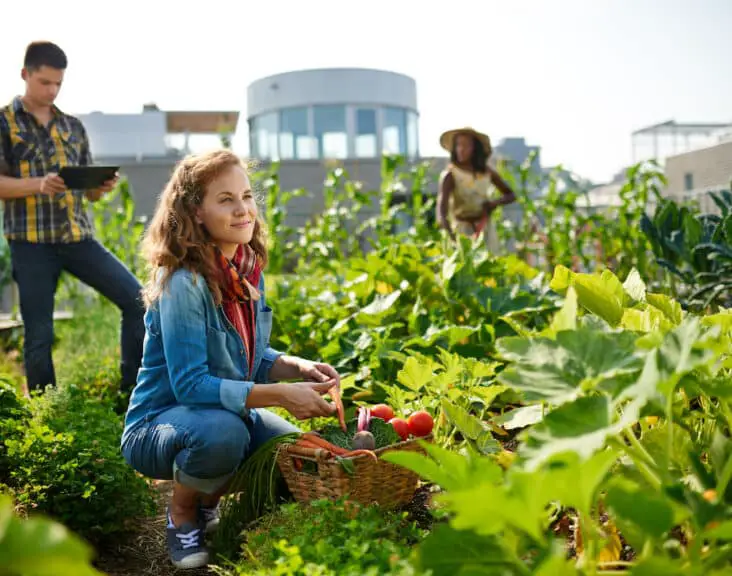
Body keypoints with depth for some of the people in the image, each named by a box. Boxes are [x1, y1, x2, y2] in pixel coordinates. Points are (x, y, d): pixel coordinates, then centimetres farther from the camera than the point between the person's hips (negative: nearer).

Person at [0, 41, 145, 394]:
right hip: (31, 242, -4)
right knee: (39, 334, 1)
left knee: (137, 299, -6)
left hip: (78, 236, 4)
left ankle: (133, 390, 5)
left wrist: (104, 187, -8)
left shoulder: (73, 126, 15)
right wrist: (39, 184, -22)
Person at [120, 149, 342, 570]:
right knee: (222, 431, -37)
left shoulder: (248, 270, -3)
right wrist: (282, 395, -31)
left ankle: (209, 500, 17)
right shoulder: (183, 283, -25)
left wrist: (297, 367, -12)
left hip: (229, 413, 7)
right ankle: (182, 513, -2)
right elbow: (189, 384, -28)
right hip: (158, 425, -7)